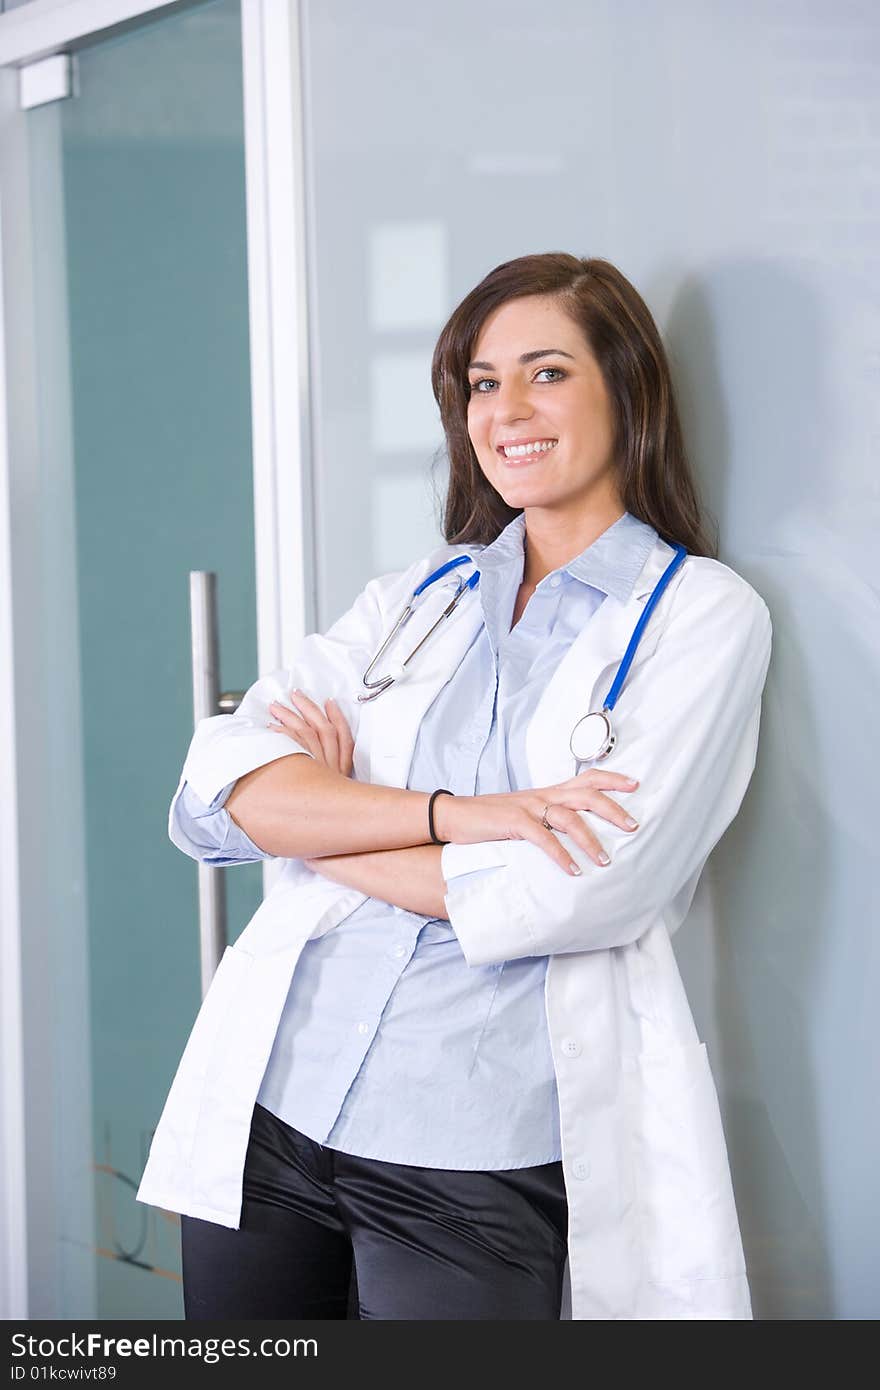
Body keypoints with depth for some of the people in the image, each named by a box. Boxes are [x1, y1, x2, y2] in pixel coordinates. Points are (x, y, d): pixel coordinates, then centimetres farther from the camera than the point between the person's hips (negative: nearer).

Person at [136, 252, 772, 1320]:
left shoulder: (703, 614, -2)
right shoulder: (416, 594, 12)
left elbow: (577, 893, -15)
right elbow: (219, 791, -2)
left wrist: (321, 829, -3)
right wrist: (456, 815, -17)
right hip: (264, 1106, 4)